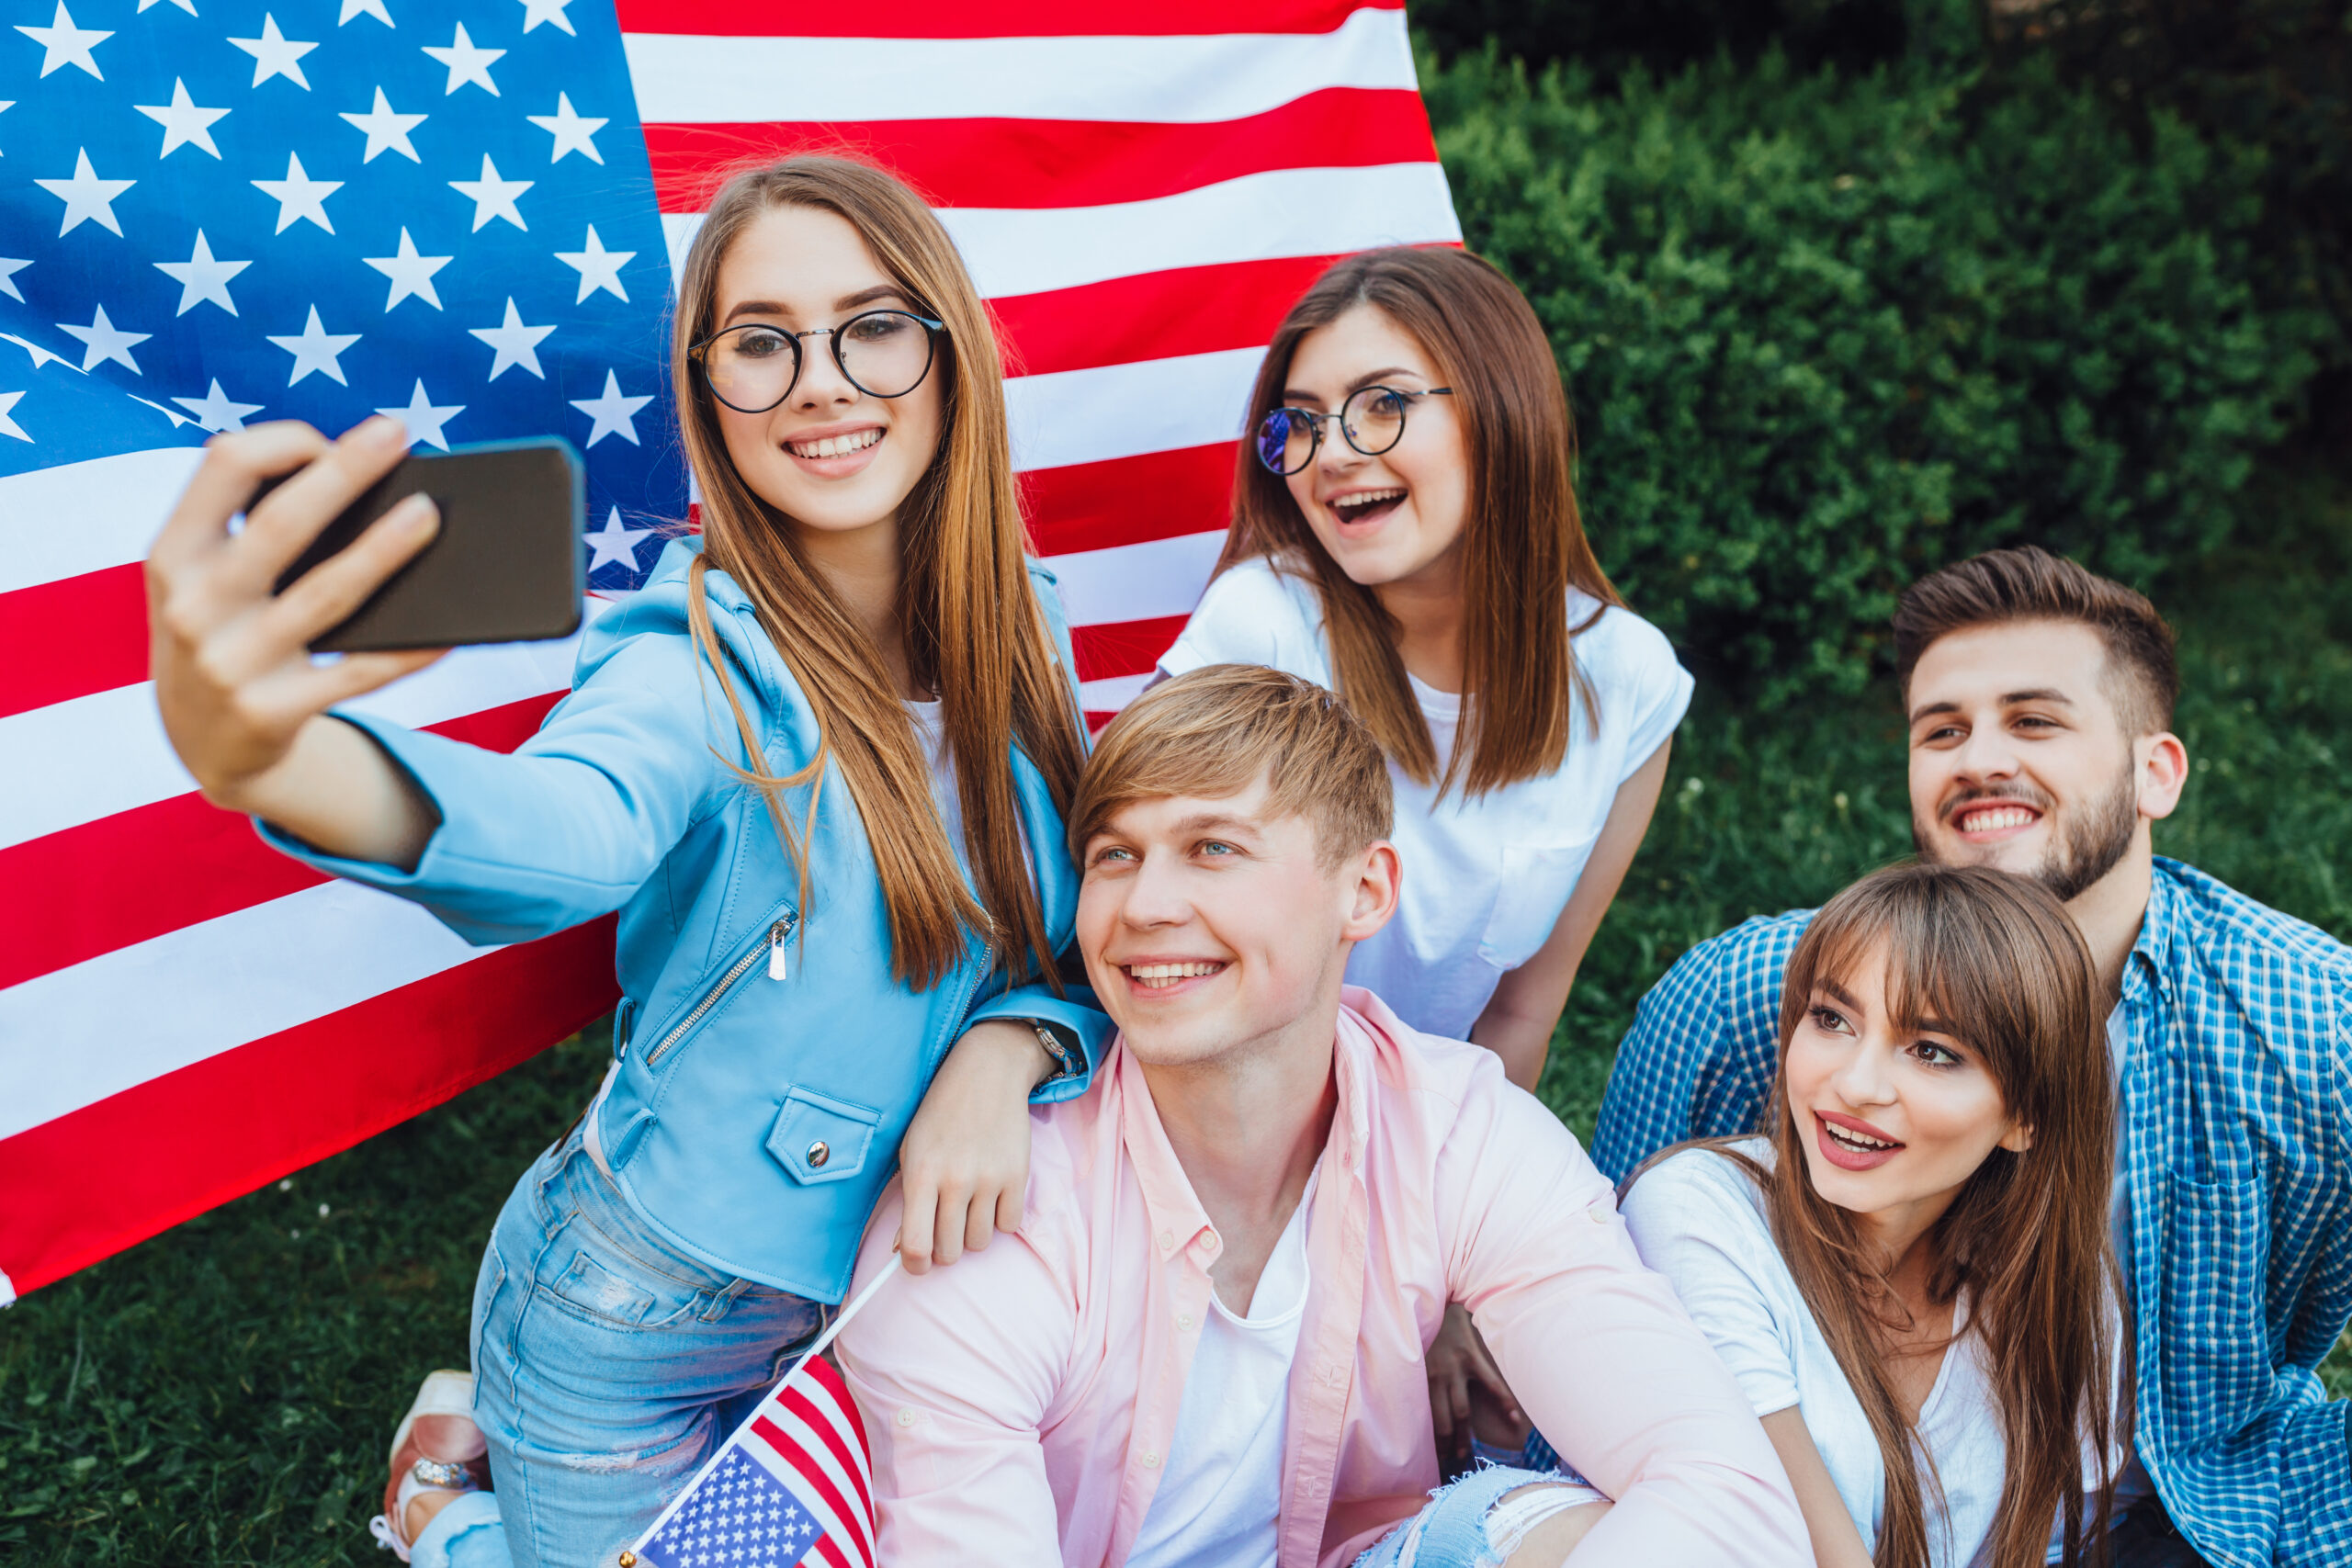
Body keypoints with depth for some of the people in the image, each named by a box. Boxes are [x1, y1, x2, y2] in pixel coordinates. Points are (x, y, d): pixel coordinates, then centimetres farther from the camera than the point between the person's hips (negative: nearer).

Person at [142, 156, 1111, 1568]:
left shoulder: (1019, 629, -7)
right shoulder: (700, 666, -23)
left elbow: (1093, 936, -1)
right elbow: (570, 828, -46)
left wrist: (1005, 1052, -23)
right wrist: (270, 758, -67)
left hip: (905, 1286, 5)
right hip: (647, 1320, -5)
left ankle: (499, 1437, 43)